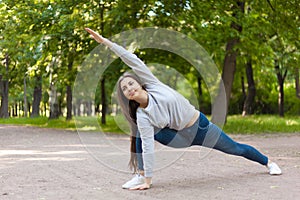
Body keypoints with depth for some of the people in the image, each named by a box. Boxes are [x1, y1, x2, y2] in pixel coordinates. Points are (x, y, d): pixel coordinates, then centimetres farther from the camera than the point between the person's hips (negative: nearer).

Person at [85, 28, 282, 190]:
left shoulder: (153, 85, -21)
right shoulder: (142, 116, -18)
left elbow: (134, 61, -23)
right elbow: (147, 147, -21)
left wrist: (107, 42, -29)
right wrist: (147, 179, -25)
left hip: (201, 126, 0)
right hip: (182, 137, 1)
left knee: (235, 148, 14)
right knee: (141, 134, -20)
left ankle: (268, 162, 40)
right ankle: (140, 175, -11)